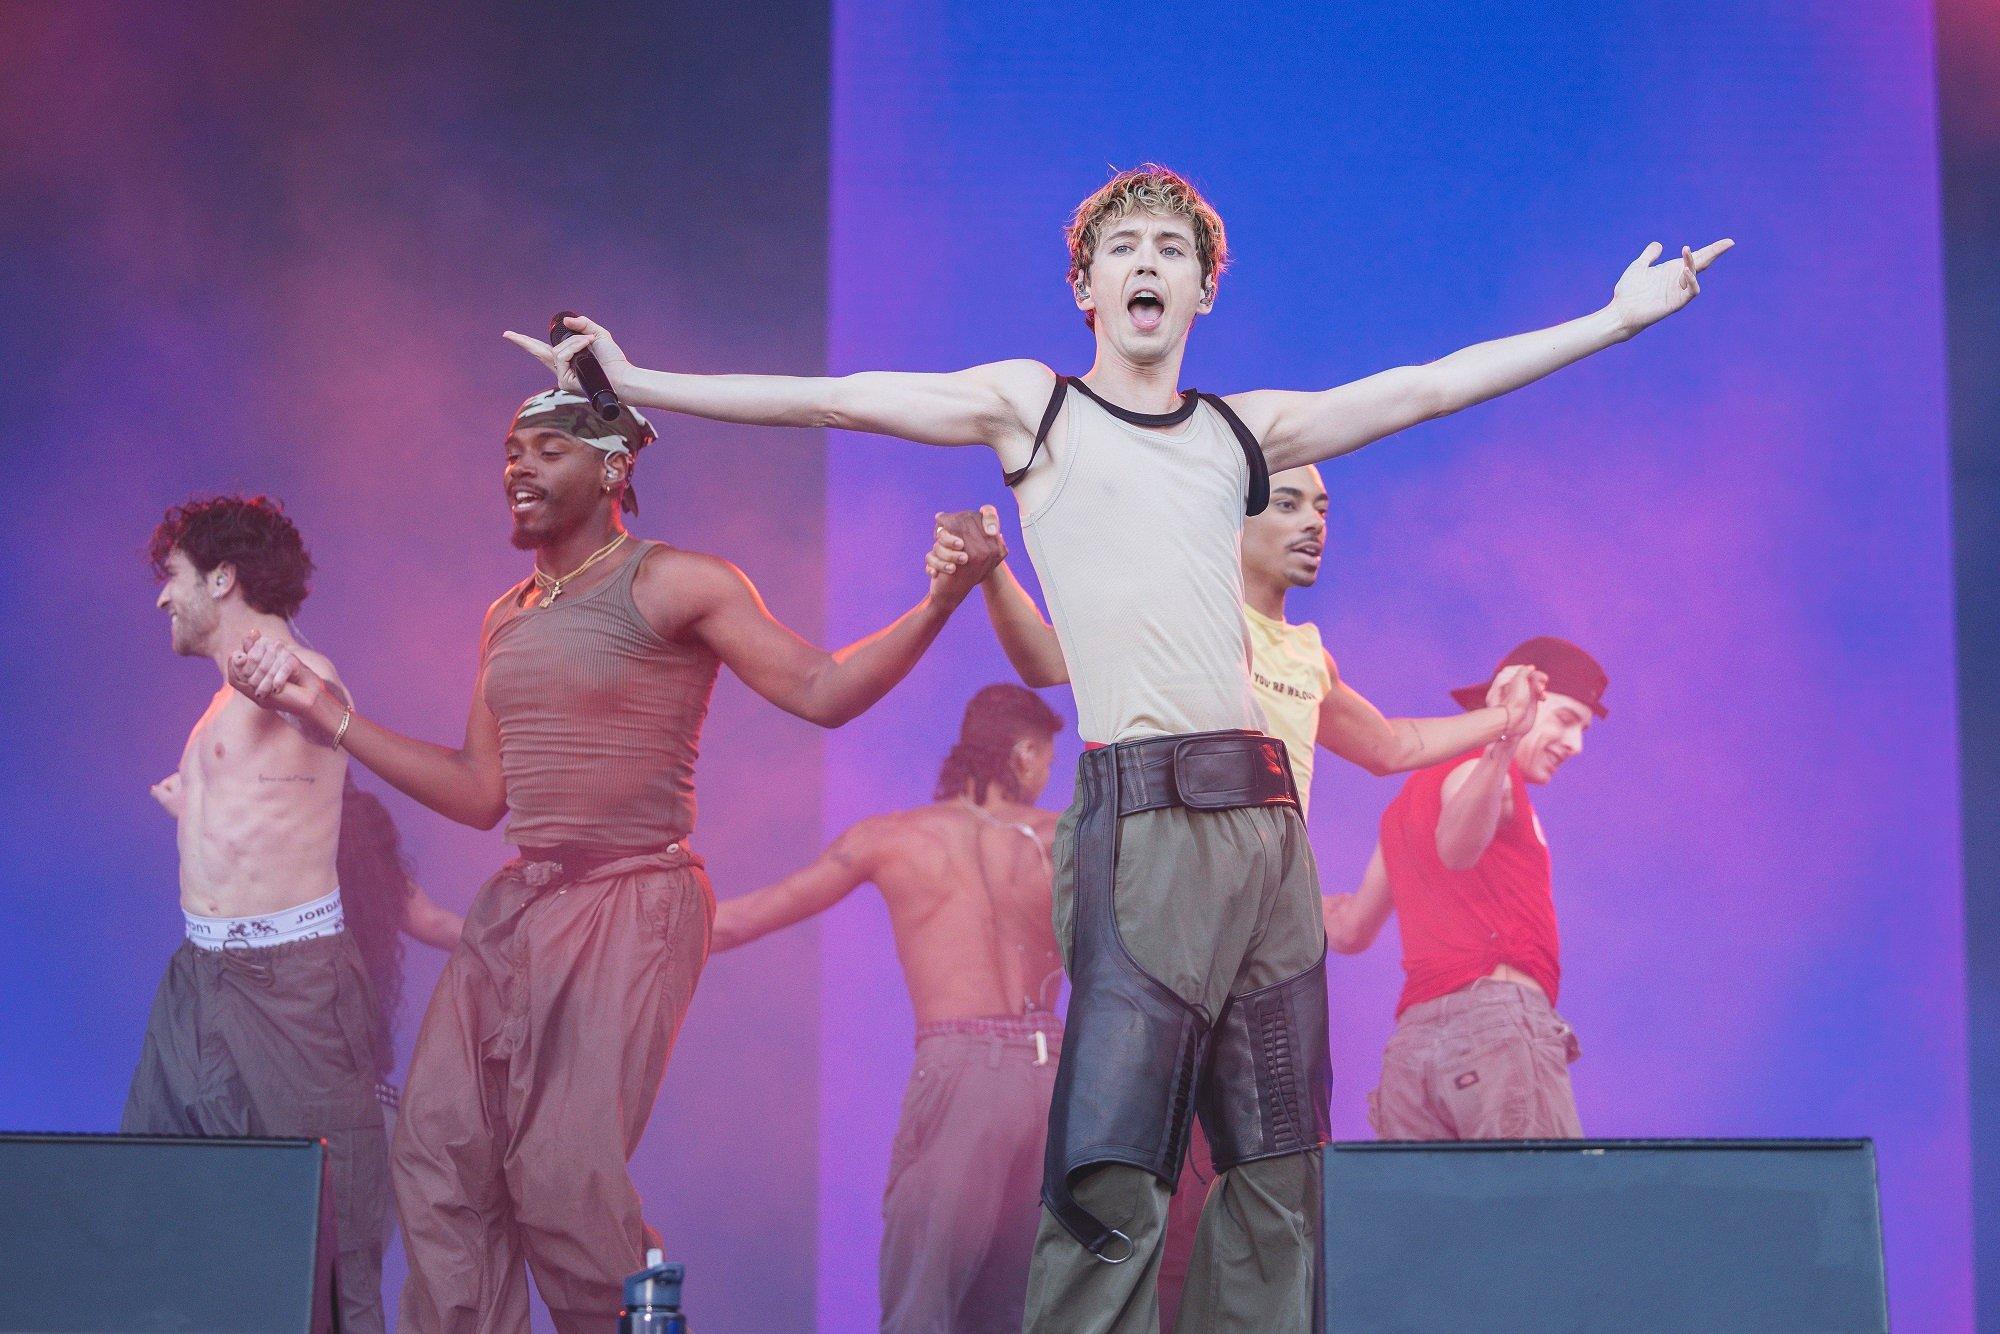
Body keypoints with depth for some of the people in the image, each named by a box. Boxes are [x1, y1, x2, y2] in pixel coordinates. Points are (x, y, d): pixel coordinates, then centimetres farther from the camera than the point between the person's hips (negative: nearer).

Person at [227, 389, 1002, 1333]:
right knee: (438, 1155, 0)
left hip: (629, 909, -7)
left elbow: (823, 691, -11)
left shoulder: (671, 585, -5)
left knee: (566, 1176, -14)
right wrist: (321, 708, 16)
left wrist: (941, 601, -25)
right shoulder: (506, 620, 16)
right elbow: (480, 795, 16)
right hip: (516, 908, 7)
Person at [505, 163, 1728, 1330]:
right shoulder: (1033, 408, 9)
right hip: (1141, 816, -4)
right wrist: (632, 381, -3)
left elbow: (1432, 387, 21)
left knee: (1277, 1161, 4)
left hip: (1265, 812, 5)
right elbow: (833, 401, 3)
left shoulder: (1247, 431, 18)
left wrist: (1617, 319, 23)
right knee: (1113, 1164, -11)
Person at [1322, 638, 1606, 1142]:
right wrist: (1501, 746, -37)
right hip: (1497, 1014, -8)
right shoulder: (1476, 769, 4)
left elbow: (1350, 933, 34)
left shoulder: (1407, 801, 30)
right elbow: (1457, 847, -20)